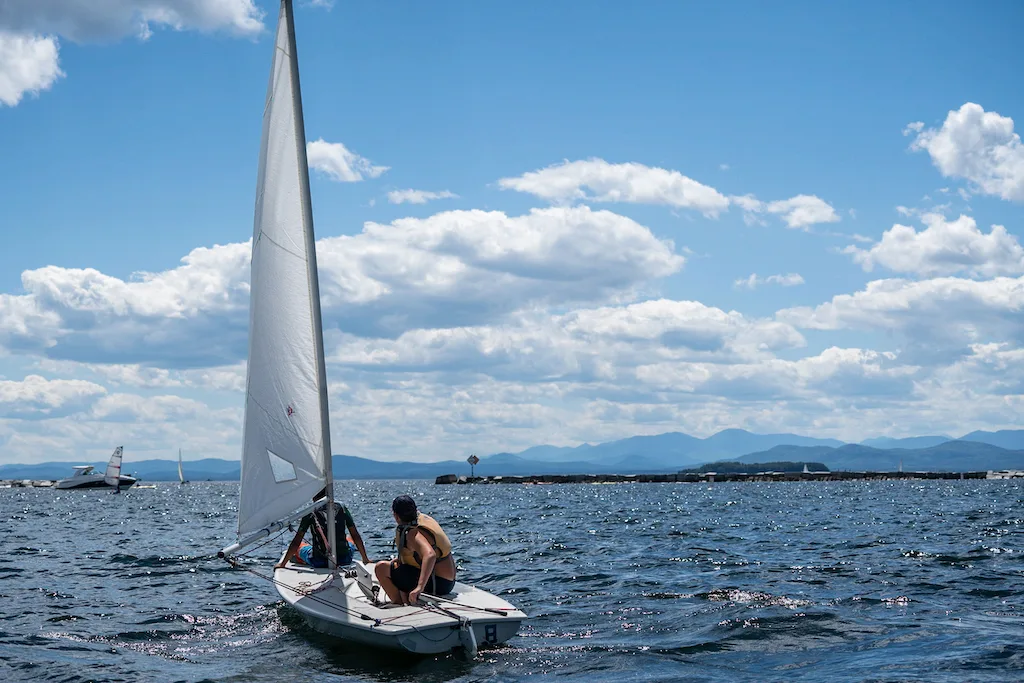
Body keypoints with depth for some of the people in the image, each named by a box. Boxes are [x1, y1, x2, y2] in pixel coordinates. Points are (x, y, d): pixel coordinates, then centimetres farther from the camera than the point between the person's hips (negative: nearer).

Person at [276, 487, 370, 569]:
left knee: (299, 546, 29)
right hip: (345, 560, 1)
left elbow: (296, 542, -5)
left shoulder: (310, 512, -5)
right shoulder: (341, 507, 1)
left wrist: (282, 564, 4)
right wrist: (365, 558, 16)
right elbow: (355, 535, 5)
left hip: (318, 563, -1)